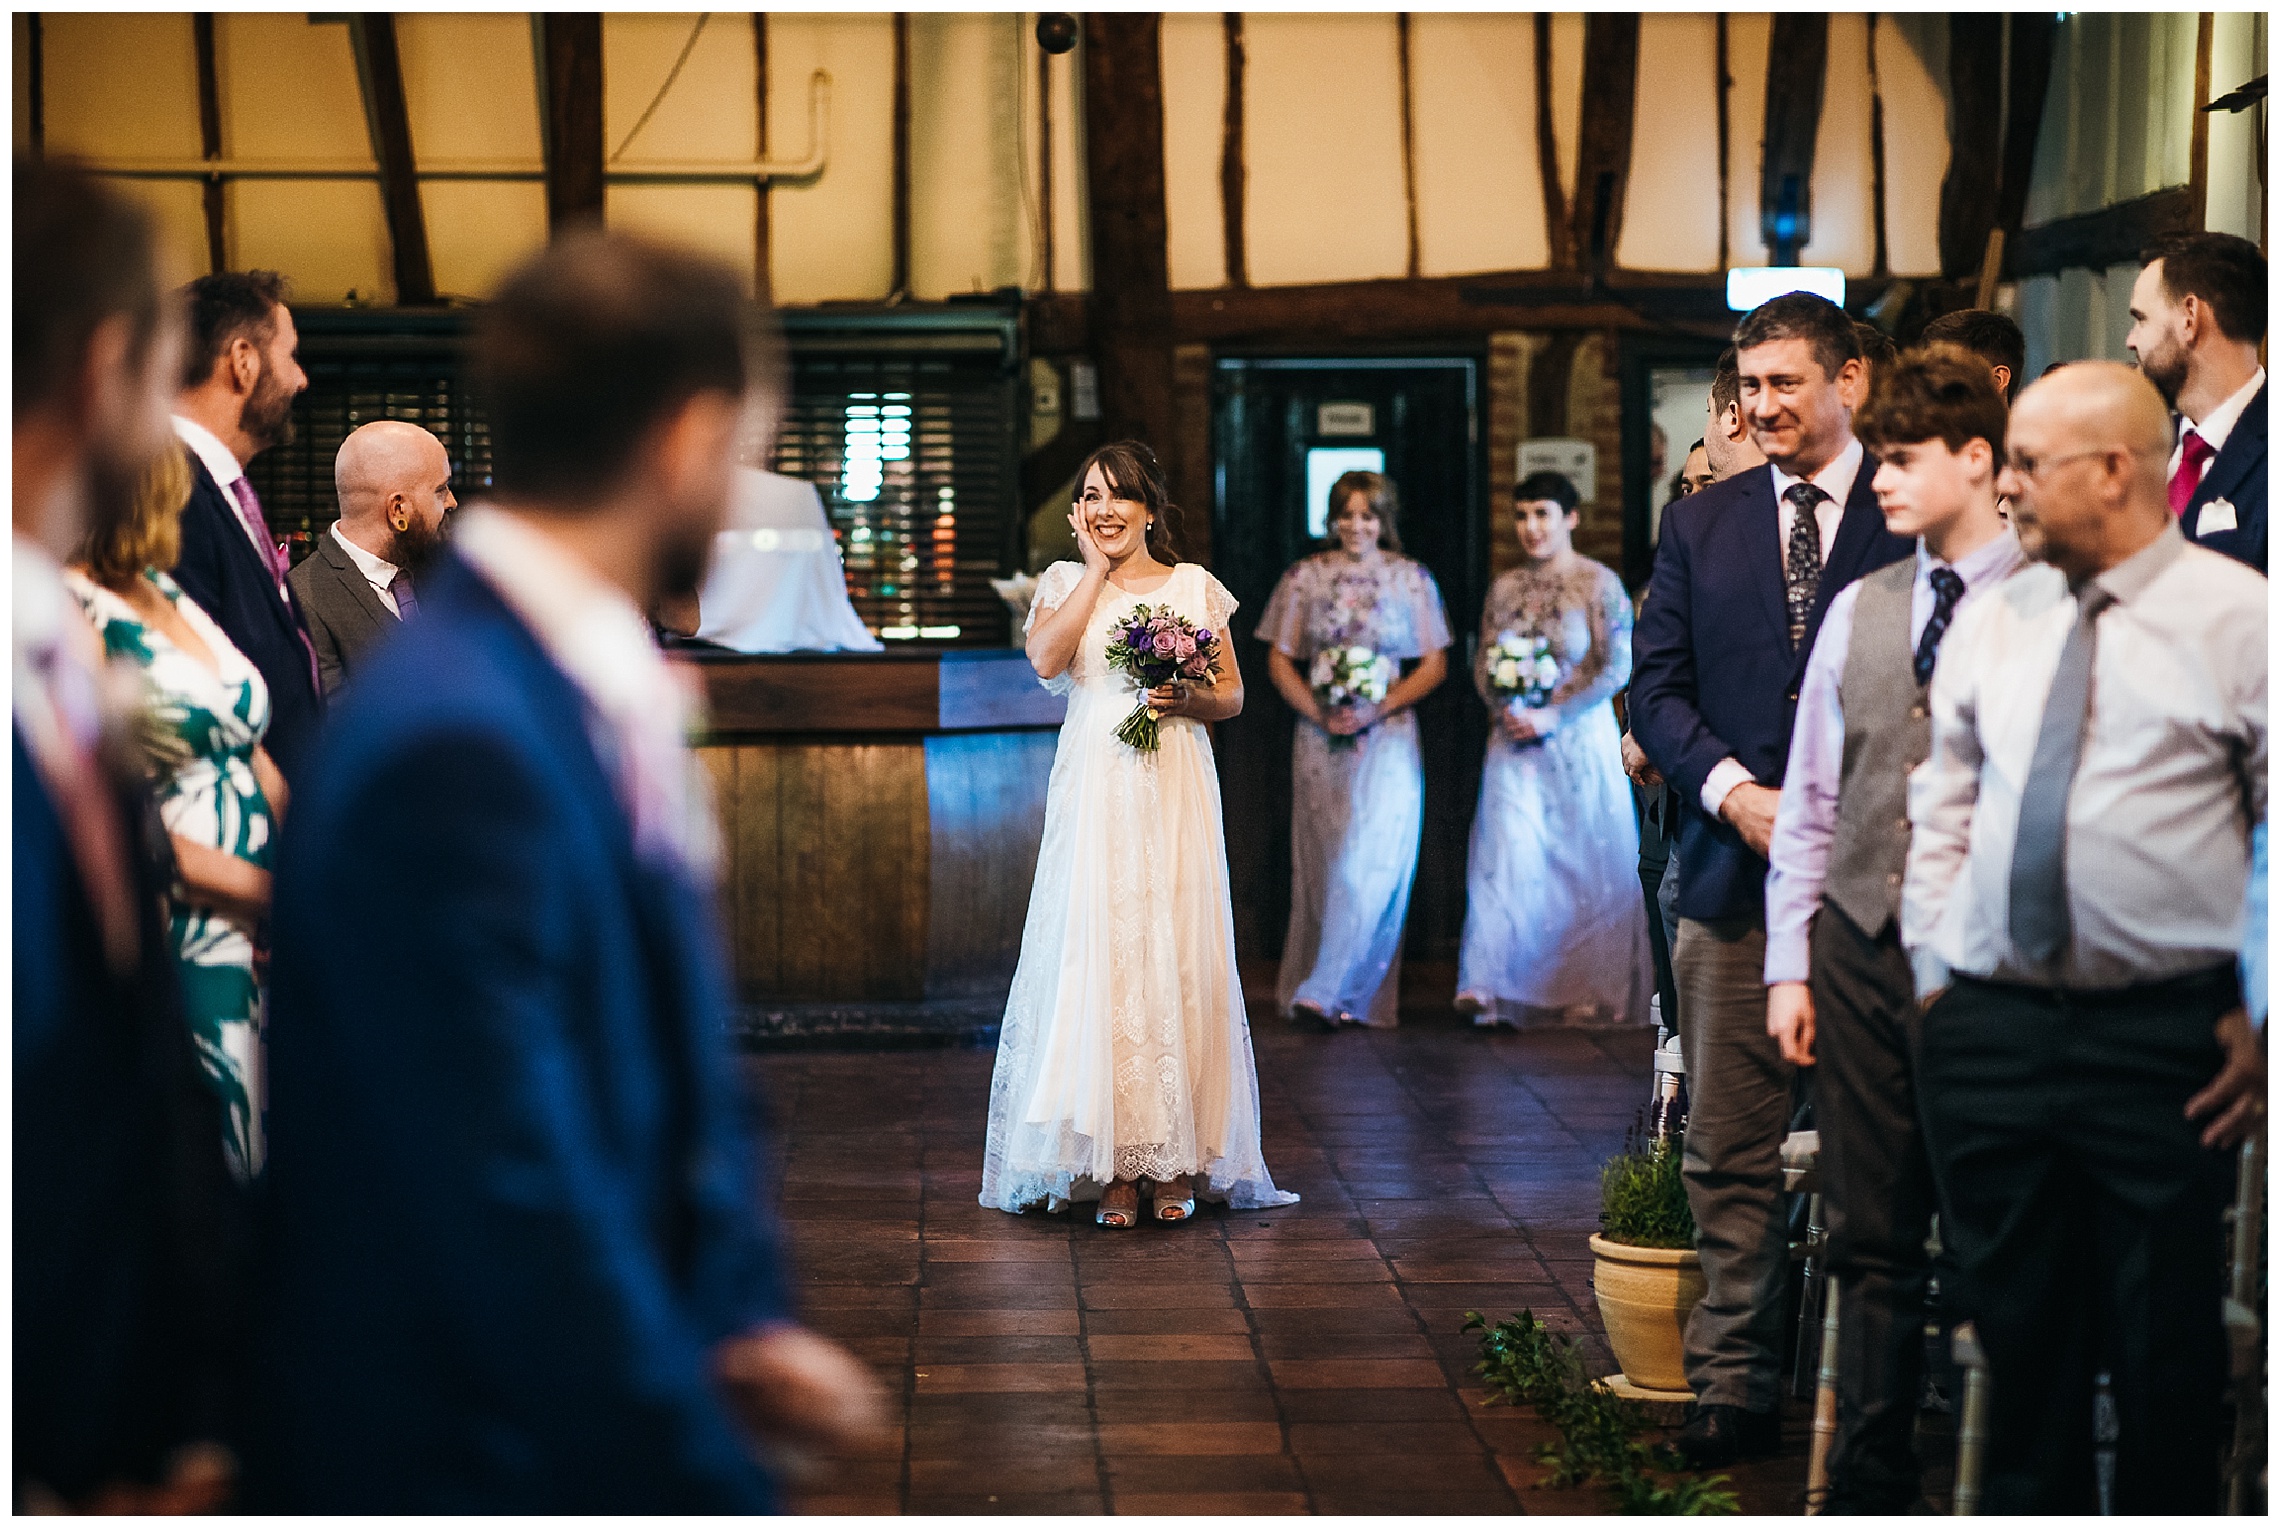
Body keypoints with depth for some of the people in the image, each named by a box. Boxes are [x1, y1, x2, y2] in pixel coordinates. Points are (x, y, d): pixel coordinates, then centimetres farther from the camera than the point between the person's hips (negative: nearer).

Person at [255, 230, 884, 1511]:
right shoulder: (456, 743, -22)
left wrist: (747, 1322, 4)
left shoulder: (619, 699, 7)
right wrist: (714, 1486, -18)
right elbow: (513, 1197, -24)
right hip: (470, 1458, -9)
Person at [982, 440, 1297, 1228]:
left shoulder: (1196, 587, 9)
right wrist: (1096, 568, -4)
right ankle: (1113, 1165, -1)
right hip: (1095, 793, 0)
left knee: (1179, 959, -2)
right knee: (1097, 956, -6)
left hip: (1175, 793, 0)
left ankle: (1177, 1162, 5)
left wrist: (1192, 699, -9)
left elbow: (1233, 694, 13)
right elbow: (1046, 660, -10)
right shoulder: (1064, 582, 9)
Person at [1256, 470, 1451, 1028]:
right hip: (1320, 738, 2)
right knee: (1323, 862, 2)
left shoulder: (1412, 579, 3)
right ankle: (1348, 996, 11)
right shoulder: (1304, 577, 6)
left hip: (1388, 737, -2)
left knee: (1369, 861, -12)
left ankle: (1325, 991, -12)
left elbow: (1435, 665, 3)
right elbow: (1279, 660, 7)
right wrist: (1319, 713, -8)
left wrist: (1377, 709, -10)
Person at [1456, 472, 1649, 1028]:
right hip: (1516, 742, 3)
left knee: (1586, 863, 4)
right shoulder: (1504, 589, 8)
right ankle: (1488, 986, -11)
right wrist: (1504, 707, -8)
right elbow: (1483, 662, 12)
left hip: (1580, 740, -3)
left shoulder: (1600, 585, -6)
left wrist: (1553, 716, -14)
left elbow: (1617, 668, -10)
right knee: (1505, 854, -8)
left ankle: (1586, 991, 16)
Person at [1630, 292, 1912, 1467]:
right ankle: (1734, 1389, 10)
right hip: (1734, 877, 3)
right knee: (1729, 1153, 3)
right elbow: (1656, 687, 7)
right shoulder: (1700, 524, 11)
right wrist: (1737, 793, -9)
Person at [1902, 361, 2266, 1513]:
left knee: (2166, 1344, 4)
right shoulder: (1989, 625, 10)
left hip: (2167, 1035, -4)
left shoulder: (2238, 616, -4)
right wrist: (1933, 969, 11)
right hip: (1989, 1026, 4)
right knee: (2018, 1328, 12)